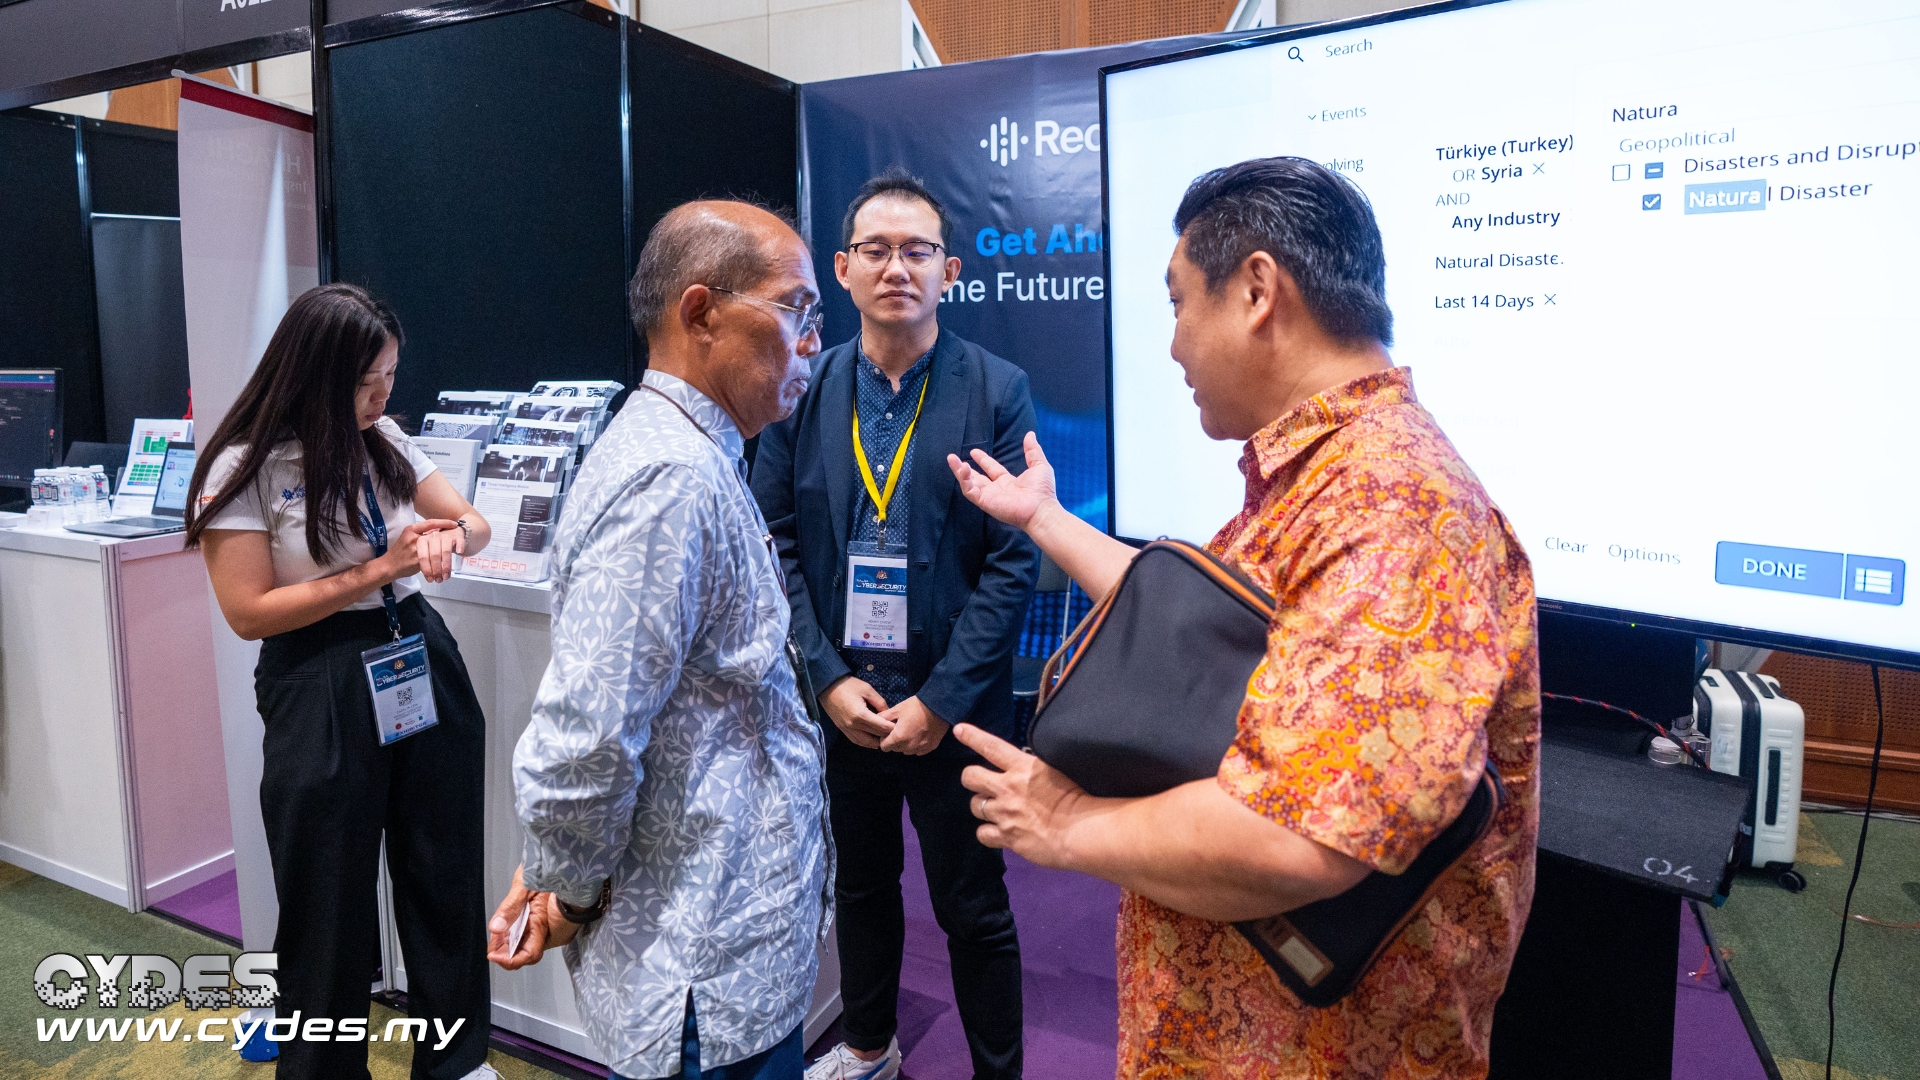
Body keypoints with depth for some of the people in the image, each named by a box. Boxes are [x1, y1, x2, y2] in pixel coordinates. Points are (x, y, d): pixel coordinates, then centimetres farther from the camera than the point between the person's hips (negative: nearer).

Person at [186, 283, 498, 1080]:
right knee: (331, 900, 10)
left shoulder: (385, 441, 4)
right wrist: (377, 570, -18)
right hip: (322, 692, -5)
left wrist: (449, 534, -15)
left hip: (423, 663, 5)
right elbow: (250, 612, -12)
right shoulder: (245, 467, -11)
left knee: (447, 873, 13)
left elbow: (476, 524, 8)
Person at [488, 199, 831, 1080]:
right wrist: (569, 896, -11)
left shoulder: (693, 459, 9)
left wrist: (557, 869, 12)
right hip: (715, 972, -9)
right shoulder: (672, 479, -25)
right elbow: (582, 739, -29)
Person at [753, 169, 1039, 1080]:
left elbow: (1013, 560, -11)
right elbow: (776, 544, 1)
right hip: (840, 700, 3)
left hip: (954, 710, -3)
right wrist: (830, 678, -8)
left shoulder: (997, 392, -8)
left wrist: (940, 701, -14)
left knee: (974, 909, 11)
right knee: (862, 884, 22)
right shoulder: (803, 390, 0)